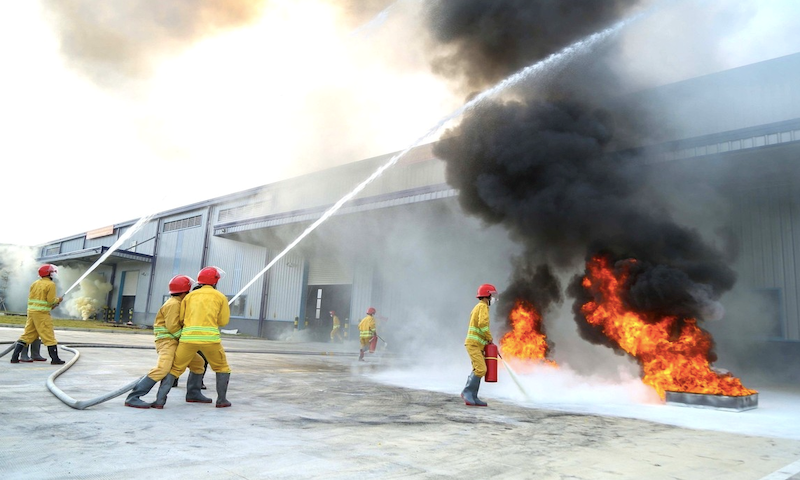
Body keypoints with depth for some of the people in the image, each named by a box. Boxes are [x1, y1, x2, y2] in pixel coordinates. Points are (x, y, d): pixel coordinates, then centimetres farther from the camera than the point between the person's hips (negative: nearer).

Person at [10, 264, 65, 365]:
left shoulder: (34, 283, 14)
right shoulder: (50, 284, -8)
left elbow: (31, 298, 15)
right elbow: (51, 300, -14)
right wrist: (58, 300, 7)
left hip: (31, 311, 7)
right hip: (42, 313, -7)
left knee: (27, 335, 13)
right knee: (49, 336, -2)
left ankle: (14, 357, 12)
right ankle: (55, 359, 1)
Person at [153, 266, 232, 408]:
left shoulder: (190, 296, 17)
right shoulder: (220, 297, 11)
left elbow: (181, 319, 15)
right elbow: (223, 321, 11)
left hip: (188, 337, 2)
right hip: (210, 337, -2)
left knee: (175, 369, 15)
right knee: (222, 368, 19)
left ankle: (160, 400, 4)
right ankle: (222, 400, 16)